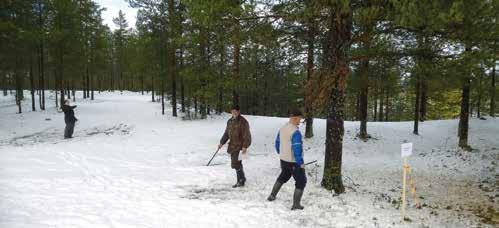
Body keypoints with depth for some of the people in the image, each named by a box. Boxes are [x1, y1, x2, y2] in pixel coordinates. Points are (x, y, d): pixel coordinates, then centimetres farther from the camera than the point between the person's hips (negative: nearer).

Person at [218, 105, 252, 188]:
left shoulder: (243, 121, -11)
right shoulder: (230, 121, 11)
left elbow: (246, 135, -13)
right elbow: (226, 133, 18)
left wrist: (245, 146, -18)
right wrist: (221, 143, 11)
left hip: (239, 146, -7)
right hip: (232, 146, 7)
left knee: (235, 164, -10)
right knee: (237, 164, 13)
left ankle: (241, 180, 7)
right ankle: (241, 180, 24)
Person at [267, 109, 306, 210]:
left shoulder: (282, 129, 2)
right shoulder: (295, 132, -24)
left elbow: (277, 142, 13)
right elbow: (297, 149, -25)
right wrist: (301, 163, -17)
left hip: (283, 160, 8)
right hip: (294, 162, -8)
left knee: (283, 177, 30)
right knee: (301, 181, 7)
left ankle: (272, 195, 35)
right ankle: (296, 205, 10)